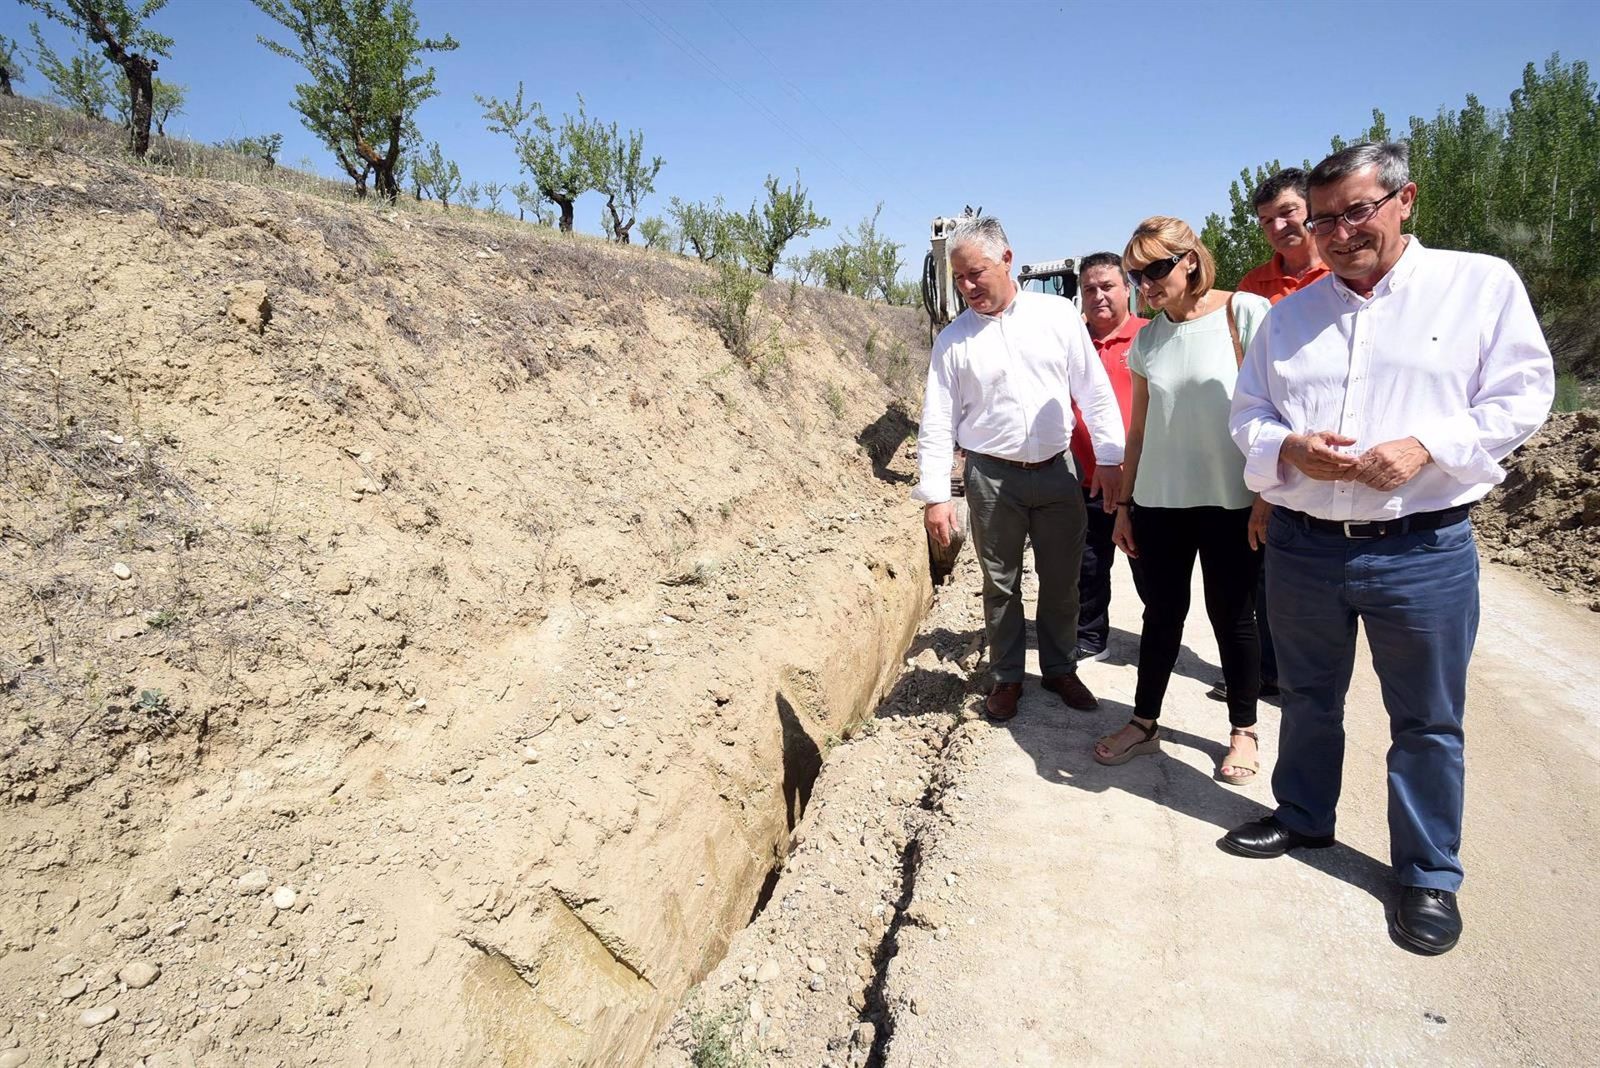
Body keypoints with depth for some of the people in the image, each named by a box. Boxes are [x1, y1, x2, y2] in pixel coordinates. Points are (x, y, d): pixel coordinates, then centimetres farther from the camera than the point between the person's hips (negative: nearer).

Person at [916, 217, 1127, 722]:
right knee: (1000, 585, 9)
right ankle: (1007, 677, 26)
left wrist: (1109, 457, 2)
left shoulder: (1057, 314, 0)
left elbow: (1094, 390, 4)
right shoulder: (953, 340, 0)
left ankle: (1061, 668, 30)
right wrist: (935, 495, -6)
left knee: (1062, 582, 11)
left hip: (1056, 472, 1)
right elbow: (937, 421, -1)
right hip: (992, 477, -1)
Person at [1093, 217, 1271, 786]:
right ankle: (1144, 723, 26)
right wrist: (1124, 504, 10)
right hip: (1159, 503, 4)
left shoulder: (1245, 314, -7)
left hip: (1229, 502, -4)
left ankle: (1243, 732, 26)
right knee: (1162, 614, 13)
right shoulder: (1147, 338, 7)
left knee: (1232, 617, 8)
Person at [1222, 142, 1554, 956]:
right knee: (1308, 700, 19)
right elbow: (1246, 412, 10)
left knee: (1427, 721, 8)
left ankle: (1429, 874, 26)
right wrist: (1288, 448, -12)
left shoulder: (1482, 283, -1)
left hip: (1422, 552, -3)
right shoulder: (1289, 314, 10)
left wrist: (1427, 446, -20)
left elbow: (1522, 394, -4)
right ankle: (1303, 817, 40)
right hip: (1300, 546, 4)